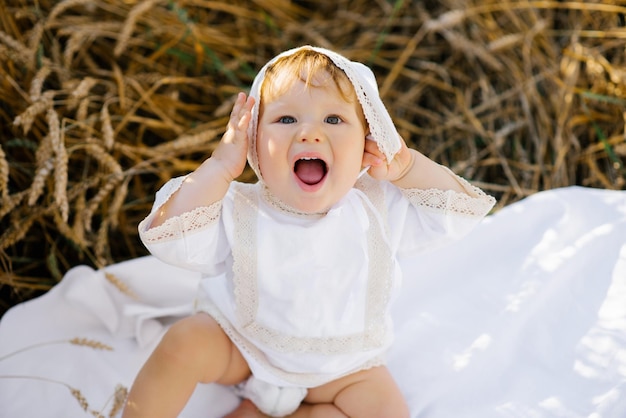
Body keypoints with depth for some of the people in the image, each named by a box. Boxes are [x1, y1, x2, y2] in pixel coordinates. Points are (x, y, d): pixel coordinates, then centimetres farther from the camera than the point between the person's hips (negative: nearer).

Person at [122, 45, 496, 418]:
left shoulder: (381, 208, -13)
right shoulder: (238, 212, -19)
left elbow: (460, 209, -8)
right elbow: (168, 237, -31)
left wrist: (408, 167, -22)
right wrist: (220, 167, -32)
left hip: (338, 367, 2)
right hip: (240, 347, -2)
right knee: (183, 344, -25)